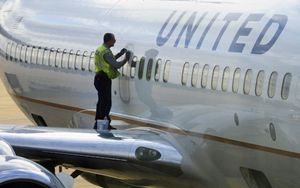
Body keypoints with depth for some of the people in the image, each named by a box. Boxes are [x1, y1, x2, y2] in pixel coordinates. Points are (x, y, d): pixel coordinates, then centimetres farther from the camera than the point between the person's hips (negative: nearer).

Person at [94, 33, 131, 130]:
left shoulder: (100, 49, 13)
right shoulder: (106, 51, -19)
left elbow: (110, 60, 26)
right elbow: (116, 65, -21)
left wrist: (120, 54, 18)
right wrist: (126, 59, -8)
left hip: (100, 78, 11)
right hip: (104, 79, -11)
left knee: (102, 101, 16)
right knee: (106, 102, -8)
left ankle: (97, 123, 20)